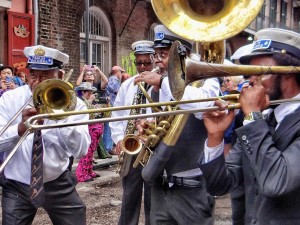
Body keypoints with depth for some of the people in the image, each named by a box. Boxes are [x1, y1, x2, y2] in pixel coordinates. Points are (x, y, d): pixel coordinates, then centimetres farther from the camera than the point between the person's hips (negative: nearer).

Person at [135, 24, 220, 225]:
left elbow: (205, 106, -33)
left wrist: (163, 81, -25)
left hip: (192, 189, -6)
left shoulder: (204, 80, -9)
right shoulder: (157, 90, 10)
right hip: (160, 187, 6)